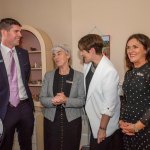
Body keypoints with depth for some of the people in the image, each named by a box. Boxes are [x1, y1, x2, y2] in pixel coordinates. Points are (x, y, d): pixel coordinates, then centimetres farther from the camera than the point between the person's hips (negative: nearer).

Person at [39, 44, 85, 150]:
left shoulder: (79, 76, -3)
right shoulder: (48, 75, 5)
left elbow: (82, 101, -7)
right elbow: (42, 98, 1)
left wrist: (66, 100, -23)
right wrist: (53, 101, -20)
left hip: (72, 120, -1)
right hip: (51, 120, 2)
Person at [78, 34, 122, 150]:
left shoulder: (109, 71, -27)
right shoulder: (87, 65, -5)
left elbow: (109, 104, -22)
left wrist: (102, 128, -15)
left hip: (105, 123, -7)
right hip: (93, 120, 7)